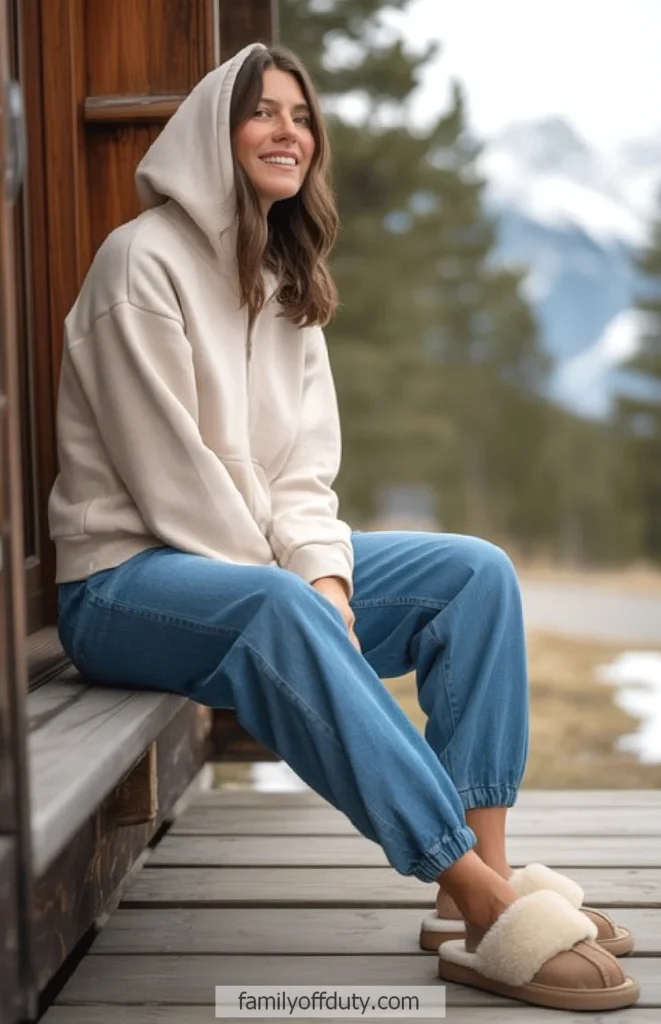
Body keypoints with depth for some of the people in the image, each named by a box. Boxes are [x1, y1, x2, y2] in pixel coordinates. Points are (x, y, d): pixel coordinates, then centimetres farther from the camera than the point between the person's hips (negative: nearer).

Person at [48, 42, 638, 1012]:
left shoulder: (286, 280, 14)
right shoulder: (143, 261, -10)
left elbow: (301, 470, 6)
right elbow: (168, 472, -16)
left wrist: (324, 575, -12)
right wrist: (294, 586, -15)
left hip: (259, 560, 8)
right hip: (127, 578, -8)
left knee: (477, 571, -10)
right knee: (278, 611, -39)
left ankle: (482, 878, -20)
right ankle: (486, 905, -39)